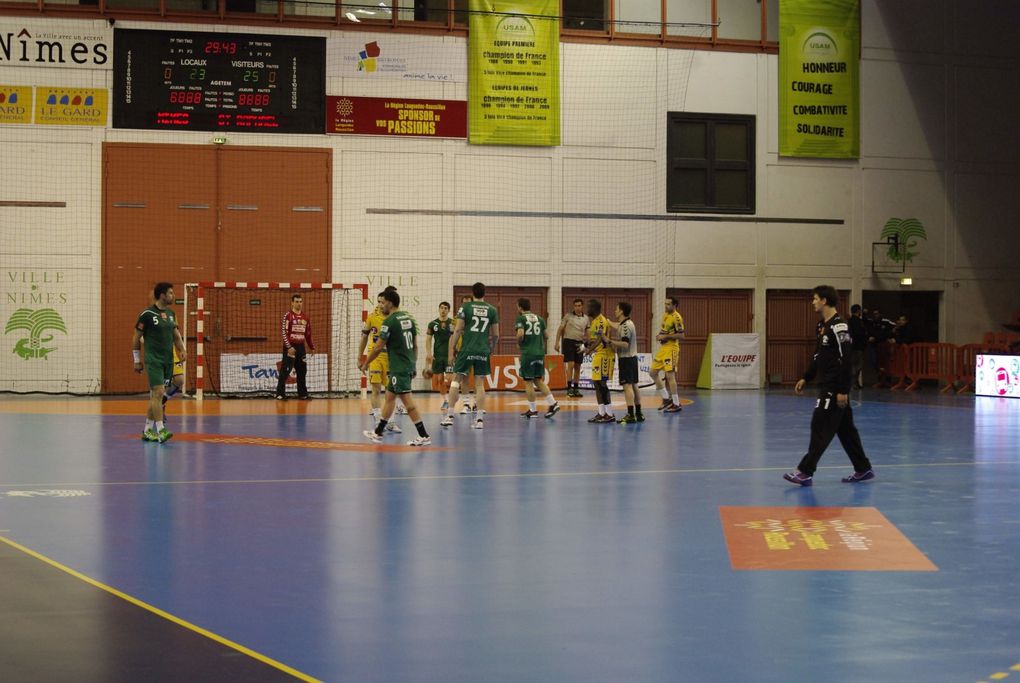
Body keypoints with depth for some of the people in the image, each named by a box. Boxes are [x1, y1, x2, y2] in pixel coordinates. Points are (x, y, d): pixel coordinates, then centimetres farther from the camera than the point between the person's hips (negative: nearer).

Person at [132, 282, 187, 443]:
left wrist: (182, 350, 0)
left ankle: (147, 430, 17)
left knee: (155, 395, 10)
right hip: (153, 361, -7)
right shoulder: (147, 314, -8)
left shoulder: (171, 314, 11)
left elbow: (176, 335, 18)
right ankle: (160, 430, -19)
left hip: (168, 361, 7)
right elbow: (136, 339, -1)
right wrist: (137, 361, 0)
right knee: (158, 392, -15)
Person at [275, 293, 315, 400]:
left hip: (301, 347, 6)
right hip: (290, 347, -6)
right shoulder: (288, 316, -7)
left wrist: (312, 347, 17)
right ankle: (280, 393, -4)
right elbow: (284, 332, -12)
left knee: (302, 371, 9)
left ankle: (303, 393, 16)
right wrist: (289, 347, -20)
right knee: (285, 370, -7)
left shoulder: (305, 317, 11)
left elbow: (308, 334, 19)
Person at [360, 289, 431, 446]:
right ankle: (378, 432, 26)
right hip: (409, 365, 9)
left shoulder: (389, 321, -14)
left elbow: (379, 347, -11)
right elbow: (415, 345, 14)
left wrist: (366, 363, 2)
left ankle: (424, 436, -8)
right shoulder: (408, 318, 10)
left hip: (399, 367, -9)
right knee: (389, 396, 18)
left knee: (407, 401, -7)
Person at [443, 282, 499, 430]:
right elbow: (496, 335, 7)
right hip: (483, 351, 2)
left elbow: (458, 330, -5)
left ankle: (449, 416, 3)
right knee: (479, 384, 7)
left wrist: (451, 351, -1)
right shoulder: (492, 310, 6)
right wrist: (491, 349, 24)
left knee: (456, 380, 7)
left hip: (467, 350, -2)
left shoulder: (465, 307, -1)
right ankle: (479, 419, 2)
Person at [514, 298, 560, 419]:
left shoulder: (521, 318, -5)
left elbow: (520, 334, -19)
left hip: (527, 353, -6)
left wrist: (519, 343, -1)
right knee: (539, 380, 16)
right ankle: (553, 404, 6)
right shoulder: (539, 318, 12)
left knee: (528, 382, 2)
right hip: (540, 353, 6)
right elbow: (546, 336, 11)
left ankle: (532, 410, 5)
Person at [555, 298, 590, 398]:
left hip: (580, 344, 4)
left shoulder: (586, 319, 9)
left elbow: (587, 333, 14)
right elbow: (560, 329, 2)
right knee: (571, 365, -12)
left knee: (577, 367, 7)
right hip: (569, 341, -4)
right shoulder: (568, 316, -1)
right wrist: (557, 343, -4)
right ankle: (569, 389, -10)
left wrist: (585, 344, -1)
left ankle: (576, 389, 14)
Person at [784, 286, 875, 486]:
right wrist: (806, 378, 18)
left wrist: (843, 390, -22)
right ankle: (863, 469, 18)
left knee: (820, 428, -8)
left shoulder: (838, 326, -16)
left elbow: (845, 360, -20)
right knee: (845, 430, 13)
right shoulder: (822, 326, 14)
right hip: (827, 387, 10)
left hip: (835, 389, -10)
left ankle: (805, 472, -7)